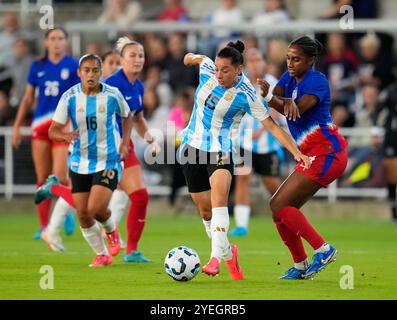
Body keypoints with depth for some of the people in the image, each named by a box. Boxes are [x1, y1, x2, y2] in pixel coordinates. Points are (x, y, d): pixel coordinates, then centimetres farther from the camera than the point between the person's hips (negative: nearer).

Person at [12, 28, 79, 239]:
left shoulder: (74, 67, -1)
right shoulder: (37, 67, 8)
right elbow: (28, 98, 15)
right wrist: (17, 126, 12)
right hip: (40, 126, 3)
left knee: (59, 176, -13)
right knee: (42, 179, 3)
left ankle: (66, 209, 15)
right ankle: (43, 226, 9)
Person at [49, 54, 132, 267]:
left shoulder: (113, 95, -8)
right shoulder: (69, 97, -8)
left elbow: (127, 117, 12)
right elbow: (53, 131, -7)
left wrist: (125, 143, -1)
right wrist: (66, 136, -30)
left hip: (108, 160, -2)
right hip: (80, 162, 2)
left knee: (96, 208, -18)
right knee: (83, 214, 2)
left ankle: (111, 231, 17)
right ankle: (102, 255, 23)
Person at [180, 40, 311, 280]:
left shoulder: (247, 96, -17)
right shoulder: (207, 69, -8)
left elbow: (272, 126, -14)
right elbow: (193, 58, 17)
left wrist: (296, 152, -20)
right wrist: (190, 57, 41)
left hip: (221, 152, -4)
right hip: (193, 146, 4)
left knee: (219, 197, -29)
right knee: (205, 208, 8)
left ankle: (216, 257, -37)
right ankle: (227, 252, 31)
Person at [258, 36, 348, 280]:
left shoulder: (317, 81, -12)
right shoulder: (290, 78, 12)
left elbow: (299, 109, -27)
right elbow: (276, 98, -6)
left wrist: (269, 96, -41)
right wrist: (287, 102, -29)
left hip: (326, 153, -9)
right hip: (312, 155, 9)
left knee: (279, 205, -16)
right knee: (281, 211, 4)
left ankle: (323, 249, -15)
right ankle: (301, 266, 13)